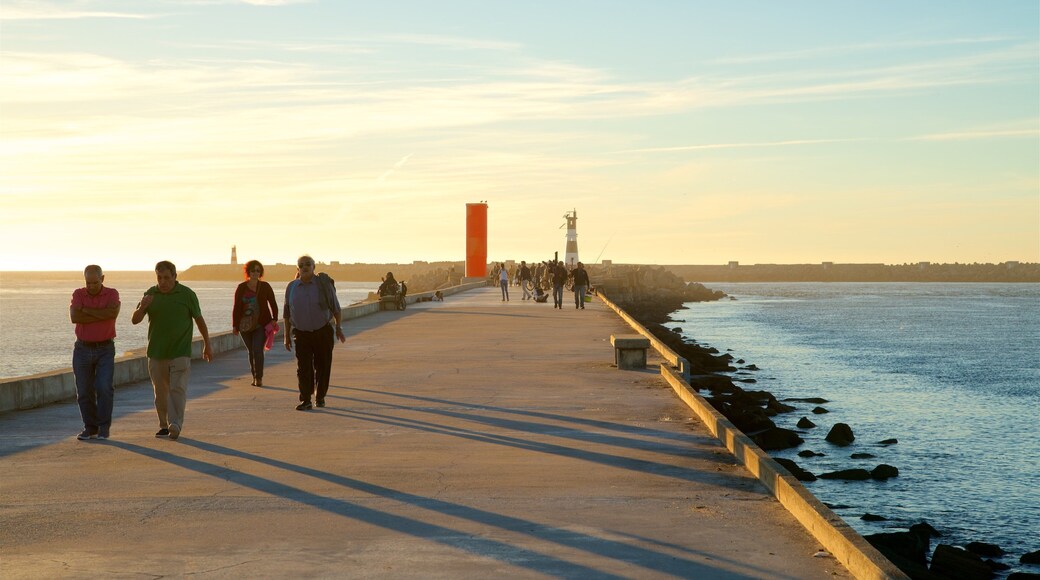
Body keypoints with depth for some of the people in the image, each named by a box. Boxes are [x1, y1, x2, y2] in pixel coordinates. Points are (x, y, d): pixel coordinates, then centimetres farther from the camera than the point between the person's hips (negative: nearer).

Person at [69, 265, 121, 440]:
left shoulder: (112, 294, -5)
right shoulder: (78, 294, -2)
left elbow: (113, 313, -27)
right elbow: (75, 317, -20)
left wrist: (86, 310, -20)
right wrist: (102, 315, -21)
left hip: (105, 350, -2)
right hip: (82, 349, 2)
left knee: (104, 388, -15)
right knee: (84, 392, 0)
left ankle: (103, 427, -2)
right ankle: (90, 428, 13)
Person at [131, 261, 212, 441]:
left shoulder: (187, 294, -4)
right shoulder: (150, 294, 4)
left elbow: (199, 319, 6)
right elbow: (135, 320, 4)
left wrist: (207, 345, 11)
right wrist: (142, 307, -19)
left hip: (180, 353, -4)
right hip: (156, 353, 4)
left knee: (178, 389, -14)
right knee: (161, 392, 9)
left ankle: (176, 424, -23)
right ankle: (164, 425, 18)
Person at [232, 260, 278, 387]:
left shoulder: (265, 287, 2)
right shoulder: (241, 288, 3)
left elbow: (273, 305, 7)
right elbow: (236, 307, 4)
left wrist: (274, 320, -3)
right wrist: (235, 325, 0)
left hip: (261, 324, -2)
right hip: (245, 325, 2)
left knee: (257, 350, -14)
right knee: (251, 351, 8)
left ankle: (259, 378, -9)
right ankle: (254, 377, 19)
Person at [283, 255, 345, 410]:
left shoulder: (323, 284, -2)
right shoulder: (291, 287, 5)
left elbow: (335, 307, 4)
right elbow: (287, 313, 11)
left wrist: (339, 327, 1)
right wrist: (287, 335, 10)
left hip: (323, 332, -1)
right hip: (301, 334, 1)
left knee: (323, 366, 3)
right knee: (304, 368, -7)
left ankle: (320, 397, 19)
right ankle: (305, 401, -7)